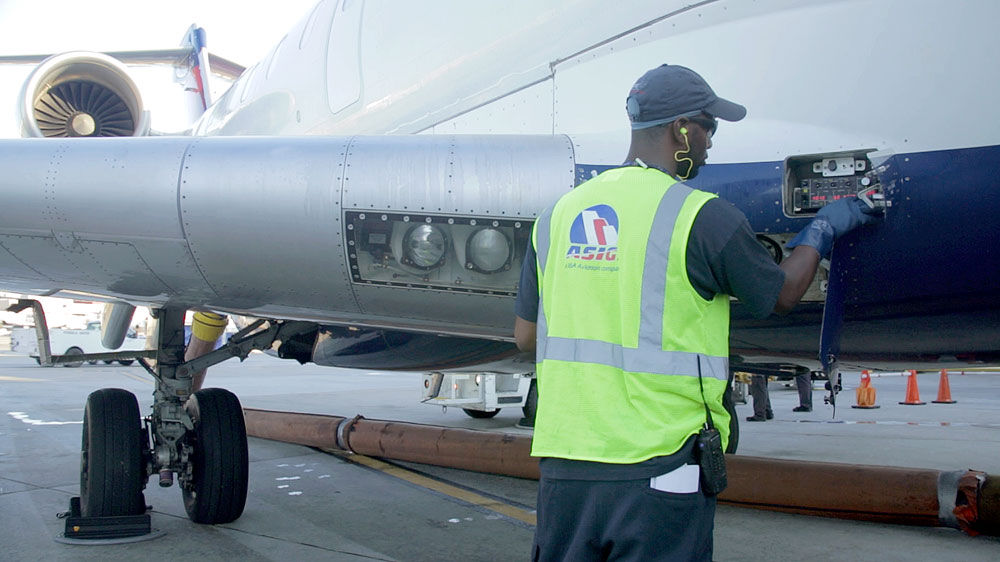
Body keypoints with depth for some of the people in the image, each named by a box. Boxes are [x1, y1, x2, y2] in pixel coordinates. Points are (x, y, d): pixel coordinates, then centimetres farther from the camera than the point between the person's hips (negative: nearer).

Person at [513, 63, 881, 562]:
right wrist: (823, 229, 25)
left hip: (563, 464, 5)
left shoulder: (558, 214, 7)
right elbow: (783, 293, 7)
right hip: (657, 470, -5)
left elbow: (525, 336, 11)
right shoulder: (703, 216, -8)